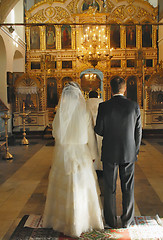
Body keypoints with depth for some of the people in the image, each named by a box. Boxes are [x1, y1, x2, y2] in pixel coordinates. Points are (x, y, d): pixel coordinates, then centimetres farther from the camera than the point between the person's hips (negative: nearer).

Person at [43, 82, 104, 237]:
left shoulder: (60, 113, -8)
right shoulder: (84, 113, -10)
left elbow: (55, 133, 4)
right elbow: (91, 137, -3)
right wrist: (93, 154, 9)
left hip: (63, 154, 1)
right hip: (81, 154, -1)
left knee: (63, 187, 14)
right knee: (81, 187, 9)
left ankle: (61, 218, 28)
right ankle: (83, 220, 22)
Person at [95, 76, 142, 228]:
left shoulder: (104, 106, -12)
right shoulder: (134, 106, -6)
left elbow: (98, 130, -7)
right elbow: (138, 131, -1)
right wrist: (135, 150, 12)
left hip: (109, 153, -1)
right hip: (129, 153, 1)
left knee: (110, 188, 12)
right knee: (128, 188, 14)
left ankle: (111, 220, 23)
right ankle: (127, 220, 26)